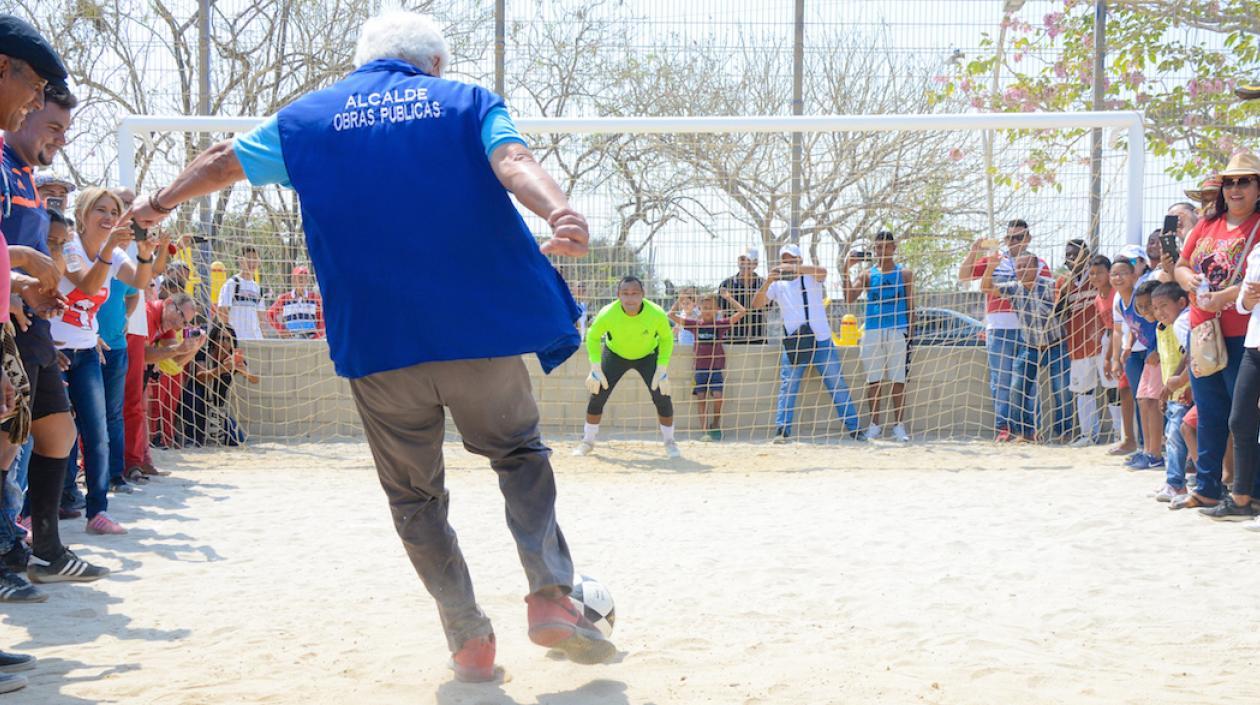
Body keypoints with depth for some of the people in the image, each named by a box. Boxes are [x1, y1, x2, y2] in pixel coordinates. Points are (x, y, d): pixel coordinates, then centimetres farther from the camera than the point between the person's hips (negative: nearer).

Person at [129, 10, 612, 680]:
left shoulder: (309, 115, 15)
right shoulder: (468, 101, 9)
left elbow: (222, 161, 24)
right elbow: (512, 162, -11)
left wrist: (159, 203, 41)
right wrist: (558, 212, -29)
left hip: (376, 345, 1)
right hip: (481, 328, -1)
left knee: (415, 496, 14)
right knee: (520, 454, 17)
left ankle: (469, 637, 9)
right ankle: (550, 594, 0)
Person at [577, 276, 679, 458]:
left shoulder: (657, 314, -32)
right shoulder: (607, 314, -32)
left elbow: (667, 338, -12)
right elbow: (593, 337, -12)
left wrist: (662, 371, -18)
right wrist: (596, 370, -17)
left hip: (648, 355, 0)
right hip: (614, 354, 0)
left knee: (662, 396, -13)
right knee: (597, 394, -7)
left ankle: (669, 442, 10)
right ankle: (587, 441, 15)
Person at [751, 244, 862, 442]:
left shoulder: (811, 277, 4)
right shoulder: (777, 285, 9)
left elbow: (822, 271, -20)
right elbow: (757, 304, -3)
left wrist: (795, 269, -32)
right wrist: (767, 282, -19)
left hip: (821, 341, -1)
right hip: (793, 344, 1)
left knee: (838, 385, 5)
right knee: (787, 386, -8)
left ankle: (852, 427, 12)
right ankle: (782, 429, -9)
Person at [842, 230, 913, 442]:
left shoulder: (904, 273, 8)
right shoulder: (868, 274, 10)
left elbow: (910, 306, 7)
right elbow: (849, 298, -2)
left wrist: (910, 333, -2)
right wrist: (846, 270, -10)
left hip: (898, 331, -1)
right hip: (872, 332, 1)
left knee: (898, 380, -2)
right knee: (873, 380, 3)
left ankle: (899, 425, 2)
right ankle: (874, 425, 10)